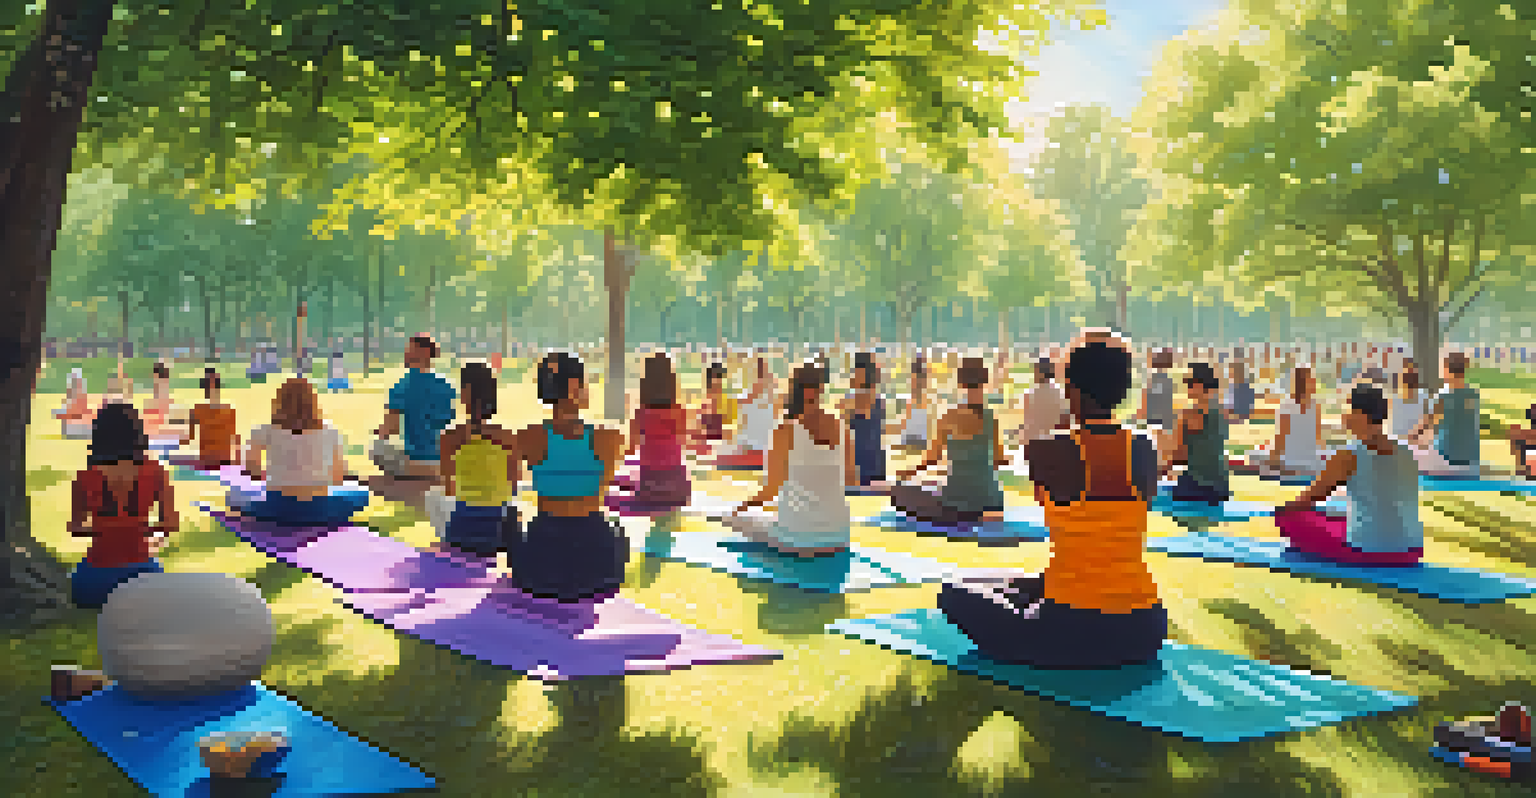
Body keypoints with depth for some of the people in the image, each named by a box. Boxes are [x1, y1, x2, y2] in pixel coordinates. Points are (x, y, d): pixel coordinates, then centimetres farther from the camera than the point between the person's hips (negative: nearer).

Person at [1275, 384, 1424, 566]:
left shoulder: (1350, 456, -9)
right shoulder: (1407, 453, 7)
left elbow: (1310, 497, 1)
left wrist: (1284, 509, 22)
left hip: (1367, 552, -6)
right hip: (1409, 553, 6)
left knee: (1288, 517, 10)